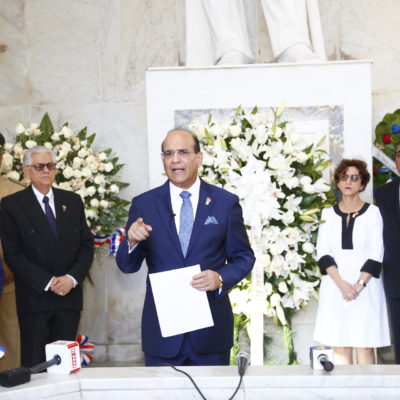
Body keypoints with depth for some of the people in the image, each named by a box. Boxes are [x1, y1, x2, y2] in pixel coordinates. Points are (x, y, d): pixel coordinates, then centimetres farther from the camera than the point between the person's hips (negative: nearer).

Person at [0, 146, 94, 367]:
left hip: (70, 295, 3)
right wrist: (48, 282, -12)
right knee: (35, 364, 1)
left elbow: (86, 244, 9)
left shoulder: (72, 201, 11)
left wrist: (72, 278, -8)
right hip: (34, 297, -3)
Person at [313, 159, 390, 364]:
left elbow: (376, 254, -2)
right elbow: (323, 252, 1)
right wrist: (341, 283, -12)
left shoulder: (372, 212, 2)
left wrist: (359, 284, -14)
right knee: (340, 345, 1)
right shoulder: (328, 213, 8)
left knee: (365, 345, -2)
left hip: (366, 287, -2)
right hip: (335, 286, 2)